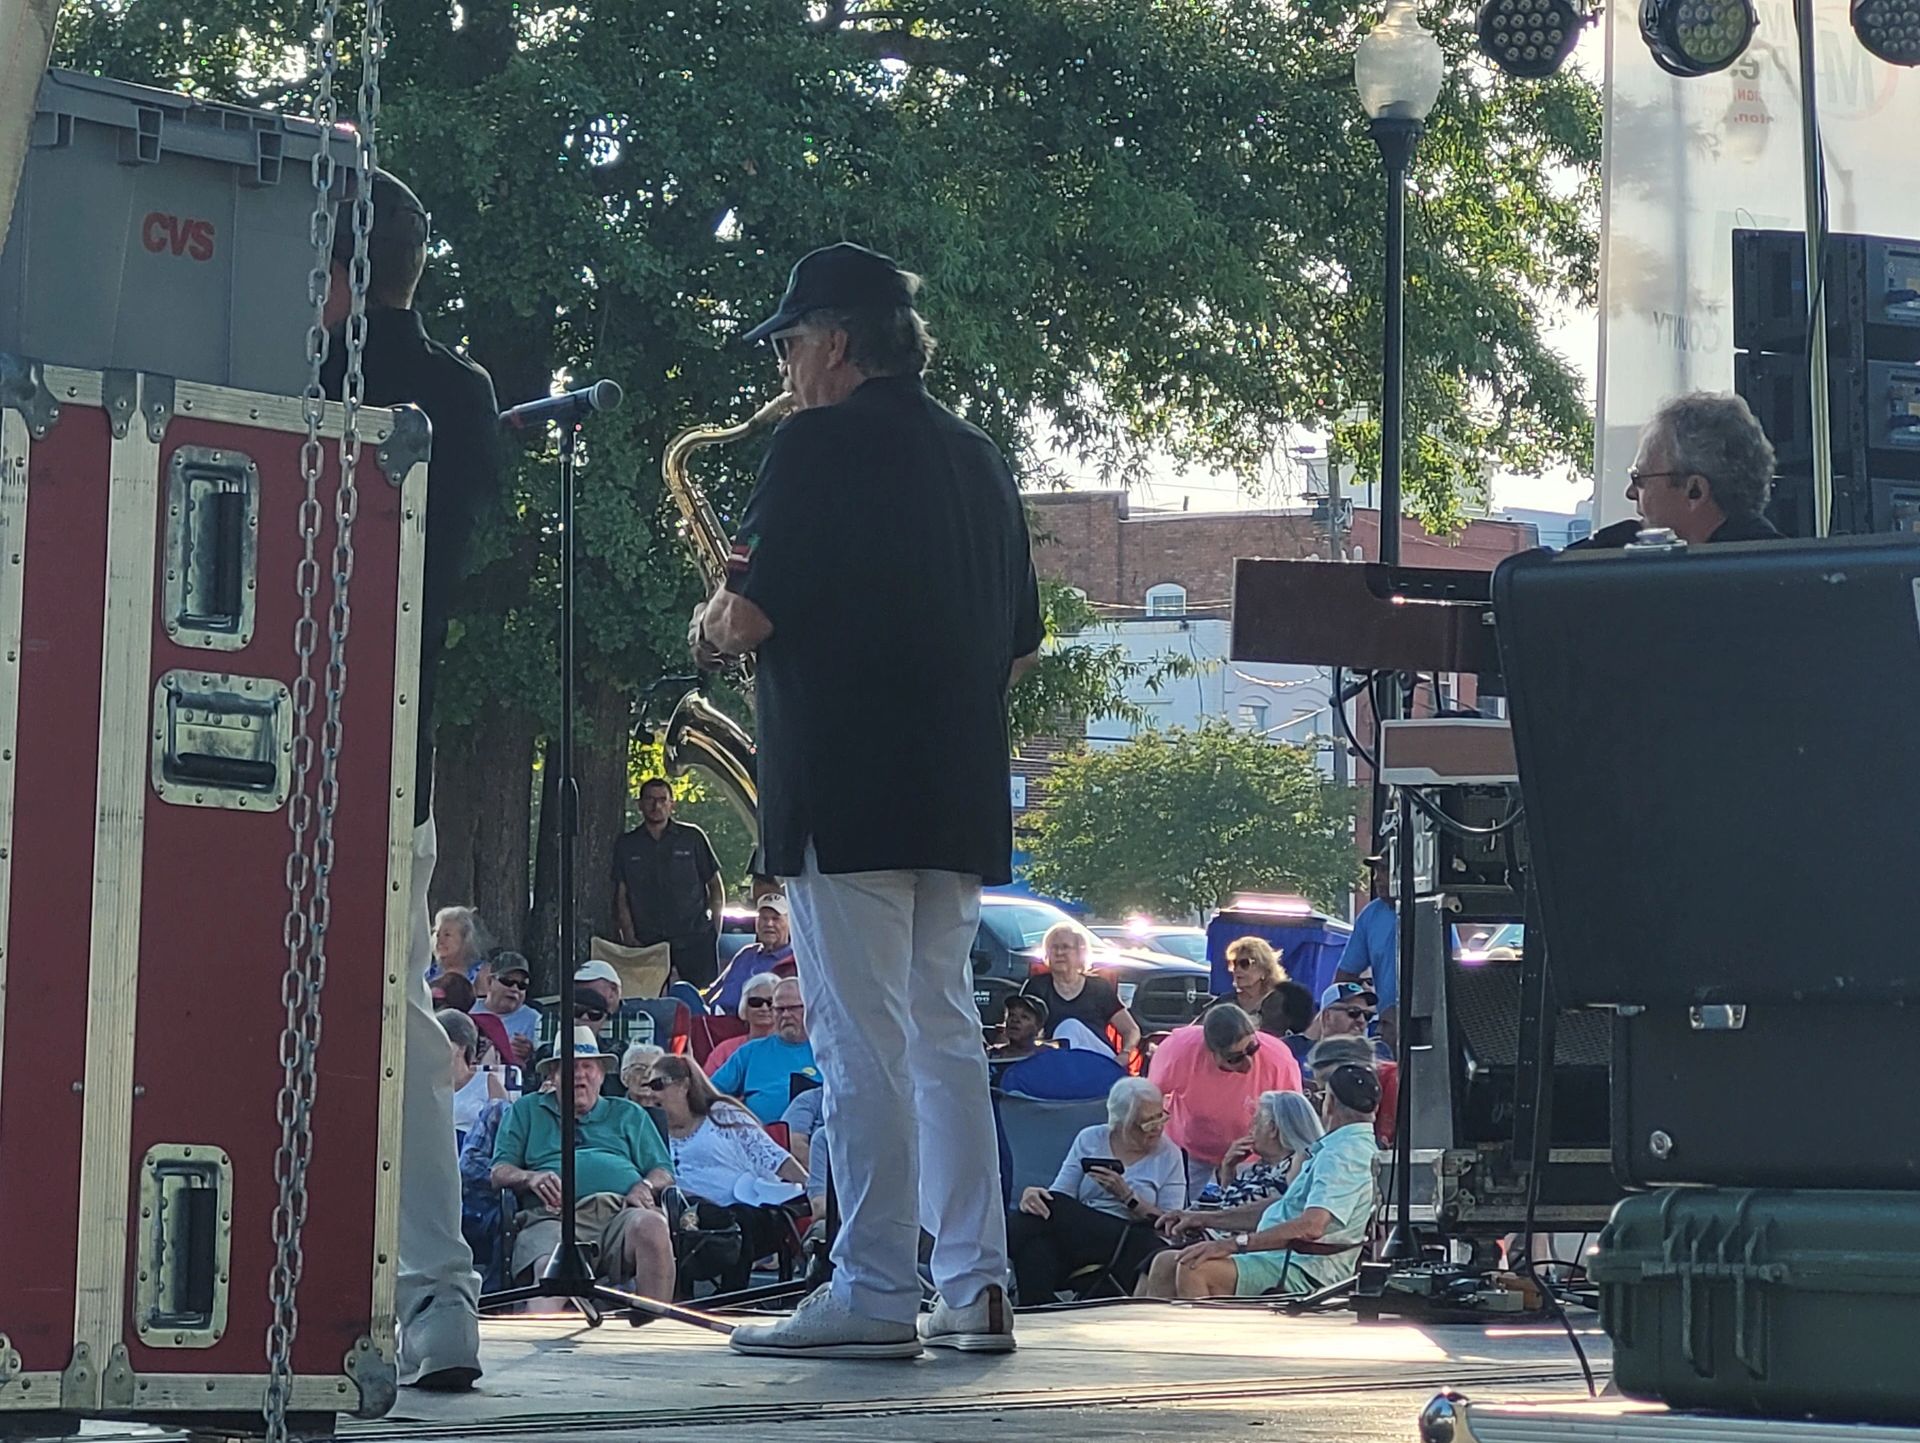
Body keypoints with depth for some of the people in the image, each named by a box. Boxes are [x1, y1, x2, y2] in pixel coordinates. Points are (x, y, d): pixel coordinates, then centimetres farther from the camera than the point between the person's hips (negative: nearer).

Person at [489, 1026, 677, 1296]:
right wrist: (531, 1178, -4)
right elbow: (499, 1172, 18)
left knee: (651, 1226, -36)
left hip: (621, 1211, 1)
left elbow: (663, 1172, 23)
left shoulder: (629, 1114, 32)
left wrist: (645, 1187, -2)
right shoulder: (527, 1110, 30)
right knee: (550, 1270, -37)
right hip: (552, 1216, -1)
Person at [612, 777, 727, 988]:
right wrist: (629, 937, -2)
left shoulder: (692, 838, 8)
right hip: (647, 944, 1)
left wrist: (714, 931, 3)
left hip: (694, 939, -1)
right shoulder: (626, 844, 10)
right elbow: (621, 897, 10)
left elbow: (716, 887, 12)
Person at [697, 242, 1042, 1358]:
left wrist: (711, 633, 7)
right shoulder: (980, 459, 17)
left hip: (844, 793, -7)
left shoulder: (823, 443, -7)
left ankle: (874, 1295, -5)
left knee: (863, 1044, -6)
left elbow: (752, 612, -13)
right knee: (947, 1034, 11)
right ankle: (977, 1285, 8)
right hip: (959, 797, 8)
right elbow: (1021, 648, 20)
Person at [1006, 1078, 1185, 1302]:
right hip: (1076, 1235, 0)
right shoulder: (1089, 1139, 13)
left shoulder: (1169, 1155, 9)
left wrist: (1128, 1197, -13)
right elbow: (1059, 1197, 7)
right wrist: (1035, 1196, -17)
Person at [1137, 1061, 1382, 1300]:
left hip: (1305, 1273, -11)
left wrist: (1233, 1243, -28)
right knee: (1166, 1264, 6)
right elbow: (1282, 1208, 27)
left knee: (1194, 1269, -29)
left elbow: (1312, 1226, -29)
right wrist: (1206, 1218, 24)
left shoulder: (1343, 1154, -15)